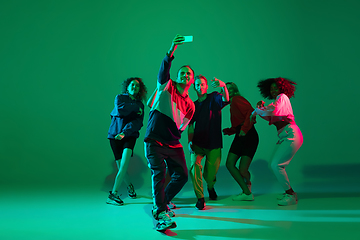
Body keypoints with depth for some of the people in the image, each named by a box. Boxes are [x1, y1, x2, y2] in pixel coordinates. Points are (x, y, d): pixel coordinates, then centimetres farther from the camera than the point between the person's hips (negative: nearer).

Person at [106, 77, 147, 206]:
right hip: (115, 135, 0)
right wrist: (135, 109, -4)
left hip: (130, 136, 0)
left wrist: (125, 132, -20)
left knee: (125, 162, -20)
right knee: (120, 165, 0)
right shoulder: (120, 97, 8)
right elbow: (120, 110, -15)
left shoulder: (140, 105, 10)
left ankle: (113, 194, -18)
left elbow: (138, 123, -5)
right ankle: (130, 186, 28)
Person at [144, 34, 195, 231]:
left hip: (173, 144, 5)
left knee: (182, 175, 3)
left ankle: (160, 205, 24)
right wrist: (172, 50, -32)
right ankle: (161, 216, -14)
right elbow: (164, 69, -17)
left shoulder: (189, 105, 14)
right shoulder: (166, 86, 3)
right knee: (159, 173, -17)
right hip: (154, 140, -5)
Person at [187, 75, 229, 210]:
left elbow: (225, 100, -24)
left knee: (210, 175, 2)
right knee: (194, 164, -22)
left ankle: (210, 187, 39)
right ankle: (200, 198, -12)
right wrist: (190, 142, -4)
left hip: (214, 144, -2)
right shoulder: (193, 105, 11)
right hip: (198, 143, 2)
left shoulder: (214, 98, 0)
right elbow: (190, 126, 11)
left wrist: (224, 87, -44)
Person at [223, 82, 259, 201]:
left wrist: (244, 129, -23)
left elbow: (251, 112, -22)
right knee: (229, 164, -5)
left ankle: (247, 183, 19)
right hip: (240, 137, 9)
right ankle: (247, 193, 5)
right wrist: (228, 131, 12)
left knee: (242, 170, -12)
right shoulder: (232, 104, 20)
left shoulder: (237, 99, -8)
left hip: (249, 136, -9)